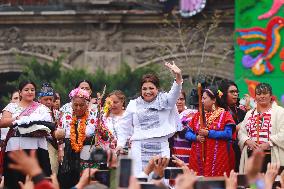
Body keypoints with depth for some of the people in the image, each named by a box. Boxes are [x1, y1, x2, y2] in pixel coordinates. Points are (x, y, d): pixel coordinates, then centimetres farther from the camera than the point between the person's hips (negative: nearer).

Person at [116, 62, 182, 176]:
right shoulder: (133, 105, 13)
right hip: (139, 148, 0)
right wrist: (120, 144, 10)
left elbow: (175, 93, -10)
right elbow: (124, 126, 18)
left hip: (161, 147, 0)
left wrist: (178, 76, -27)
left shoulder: (165, 101, 8)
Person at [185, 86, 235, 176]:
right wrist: (196, 137, -9)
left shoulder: (225, 115, 2)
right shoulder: (198, 115, 16)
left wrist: (208, 133, -14)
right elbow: (188, 133, 12)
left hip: (218, 158, -4)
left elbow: (228, 134, -12)